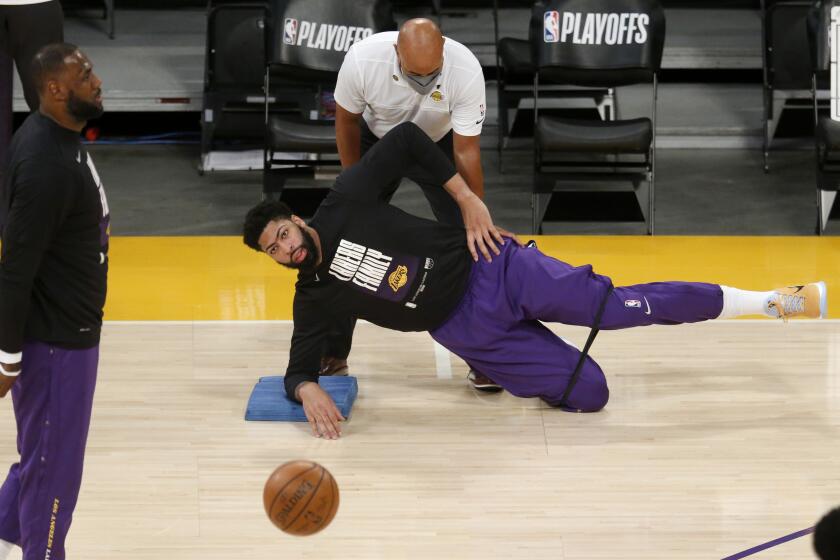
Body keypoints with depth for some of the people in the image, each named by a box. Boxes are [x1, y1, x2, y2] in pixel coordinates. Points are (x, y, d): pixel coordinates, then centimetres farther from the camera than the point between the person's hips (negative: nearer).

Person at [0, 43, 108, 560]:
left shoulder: (57, 137, 3)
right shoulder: (46, 163, -27)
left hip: (67, 325, 10)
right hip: (55, 336, -10)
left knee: (44, 452, 23)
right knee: (53, 460, 5)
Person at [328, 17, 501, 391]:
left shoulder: (466, 70, -36)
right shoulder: (362, 60, -34)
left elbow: (466, 151, -26)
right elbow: (347, 121, -13)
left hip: (439, 146, -1)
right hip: (376, 142, 1)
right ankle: (332, 354, 10)